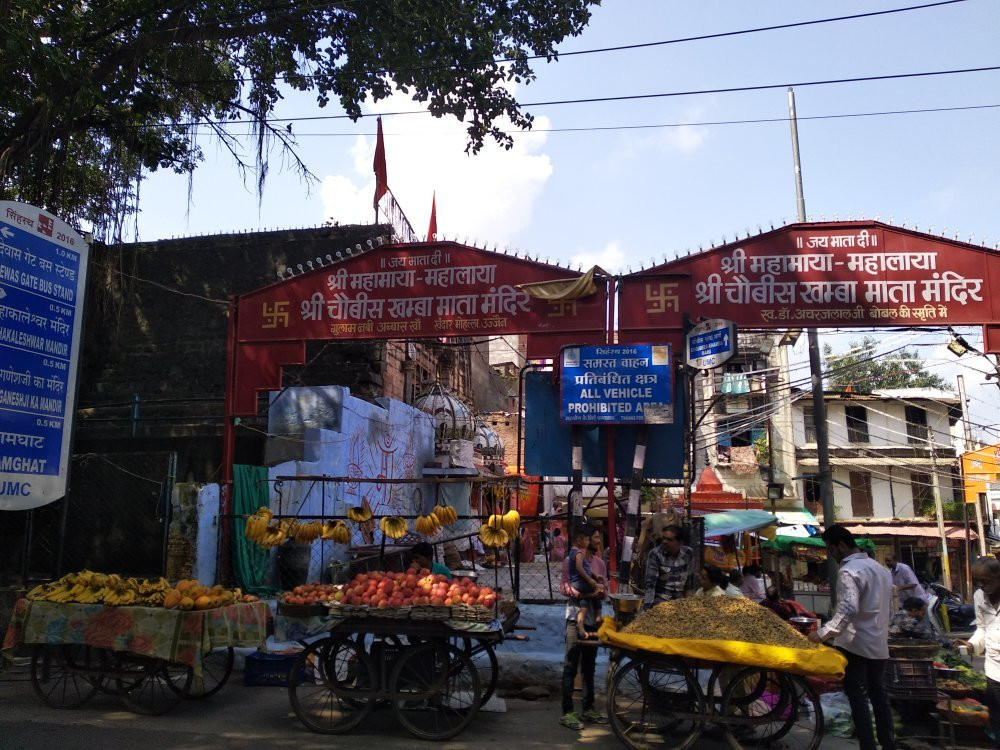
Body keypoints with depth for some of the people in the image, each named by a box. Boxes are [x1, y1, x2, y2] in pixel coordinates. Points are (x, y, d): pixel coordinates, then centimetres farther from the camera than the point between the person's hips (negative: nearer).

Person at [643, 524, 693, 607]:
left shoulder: (688, 553, -4)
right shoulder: (655, 554, -16)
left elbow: (689, 578, 10)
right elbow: (650, 582, -18)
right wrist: (647, 605, -23)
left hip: (680, 600, 4)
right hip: (660, 599, -4)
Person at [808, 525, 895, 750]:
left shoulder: (848, 571, -16)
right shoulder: (881, 569, 13)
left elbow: (848, 610, -28)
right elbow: (889, 608, 21)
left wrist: (824, 632, -24)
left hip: (855, 645, -8)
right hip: (879, 645, 9)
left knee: (858, 698, -1)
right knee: (879, 696, 16)